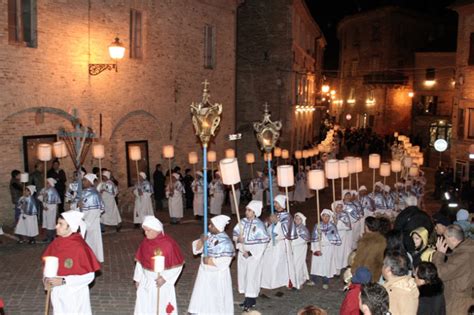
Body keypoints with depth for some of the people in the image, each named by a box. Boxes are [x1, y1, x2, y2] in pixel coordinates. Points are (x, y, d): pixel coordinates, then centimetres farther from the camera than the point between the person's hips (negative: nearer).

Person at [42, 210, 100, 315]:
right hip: (57, 295, 6)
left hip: (75, 296, -6)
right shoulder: (55, 244, -3)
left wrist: (63, 281, -22)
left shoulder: (79, 247, -20)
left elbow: (89, 276, -18)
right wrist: (47, 279, -8)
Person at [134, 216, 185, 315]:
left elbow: (177, 265, -14)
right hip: (146, 281, 5)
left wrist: (165, 278, -17)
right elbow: (139, 261, 8)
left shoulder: (168, 243, -19)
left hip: (162, 280, -5)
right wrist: (138, 278, 10)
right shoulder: (145, 242, -2)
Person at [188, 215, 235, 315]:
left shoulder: (225, 241, -22)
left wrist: (209, 261, -18)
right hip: (205, 272, 7)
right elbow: (197, 249, 1)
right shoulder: (208, 235, -2)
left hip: (218, 275, -7)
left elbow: (224, 261, -23)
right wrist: (201, 241, -18)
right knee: (203, 296, 17)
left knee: (217, 298, 8)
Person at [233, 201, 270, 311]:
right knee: (243, 275, 13)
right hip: (242, 253, 6)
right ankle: (247, 298, 27)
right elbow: (235, 232, 7)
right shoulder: (243, 221, 0)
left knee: (252, 276, 1)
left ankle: (251, 300, 15)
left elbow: (264, 241, -16)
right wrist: (238, 238, -17)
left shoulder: (259, 225, -16)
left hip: (254, 255, -6)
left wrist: (250, 252, -16)